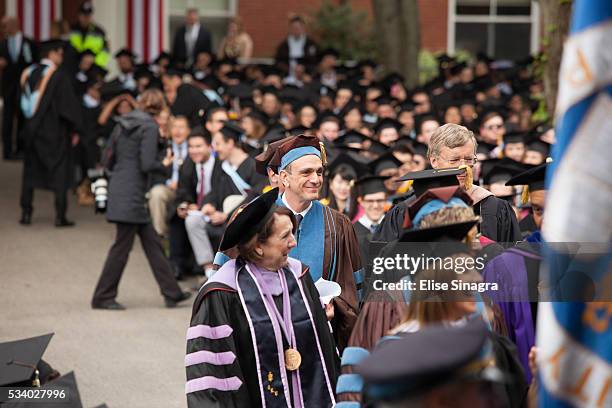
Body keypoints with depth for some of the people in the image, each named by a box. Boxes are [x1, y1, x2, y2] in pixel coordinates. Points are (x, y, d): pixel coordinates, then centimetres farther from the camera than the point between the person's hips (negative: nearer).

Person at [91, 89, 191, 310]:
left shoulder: (124, 124, 12)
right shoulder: (150, 127, -11)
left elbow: (110, 161, 13)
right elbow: (147, 165, -18)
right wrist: (164, 164, 0)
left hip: (119, 186, 9)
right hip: (132, 193, -9)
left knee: (151, 241, 11)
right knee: (122, 246, -1)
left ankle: (171, 292, 15)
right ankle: (103, 297, 5)